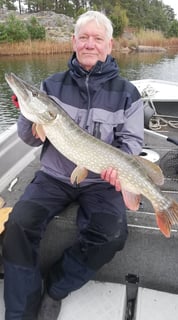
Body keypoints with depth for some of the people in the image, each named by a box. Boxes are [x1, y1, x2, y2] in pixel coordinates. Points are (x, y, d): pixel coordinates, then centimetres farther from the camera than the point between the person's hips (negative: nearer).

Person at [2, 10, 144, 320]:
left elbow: (131, 139, 3)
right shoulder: (52, 85, 5)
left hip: (101, 180, 0)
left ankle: (54, 289, 1)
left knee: (112, 234, -25)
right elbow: (30, 139, 6)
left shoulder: (126, 92, 1)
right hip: (54, 175, 1)